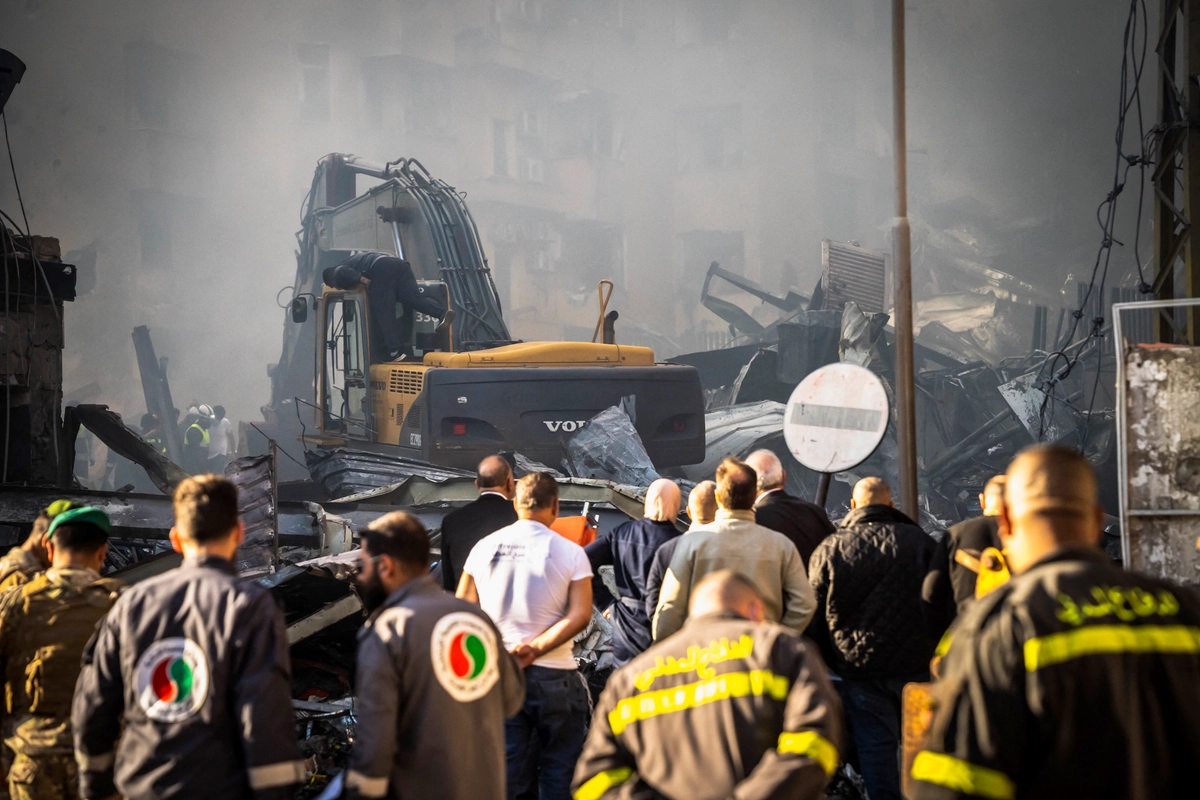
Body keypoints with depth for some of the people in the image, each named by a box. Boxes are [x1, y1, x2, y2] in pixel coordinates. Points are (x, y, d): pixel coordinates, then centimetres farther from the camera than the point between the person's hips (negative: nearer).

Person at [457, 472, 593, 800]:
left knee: (507, 771, 10)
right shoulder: (570, 552, -6)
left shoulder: (484, 547, 3)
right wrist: (536, 649, -17)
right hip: (553, 675, -3)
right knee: (558, 771, 8)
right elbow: (580, 615, -15)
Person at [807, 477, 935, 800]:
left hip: (860, 666, -1)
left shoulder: (829, 549, -2)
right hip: (915, 664, 1)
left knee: (875, 746, 4)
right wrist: (936, 653, 10)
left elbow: (817, 613, 2)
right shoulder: (919, 541, -2)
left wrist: (831, 660, 12)